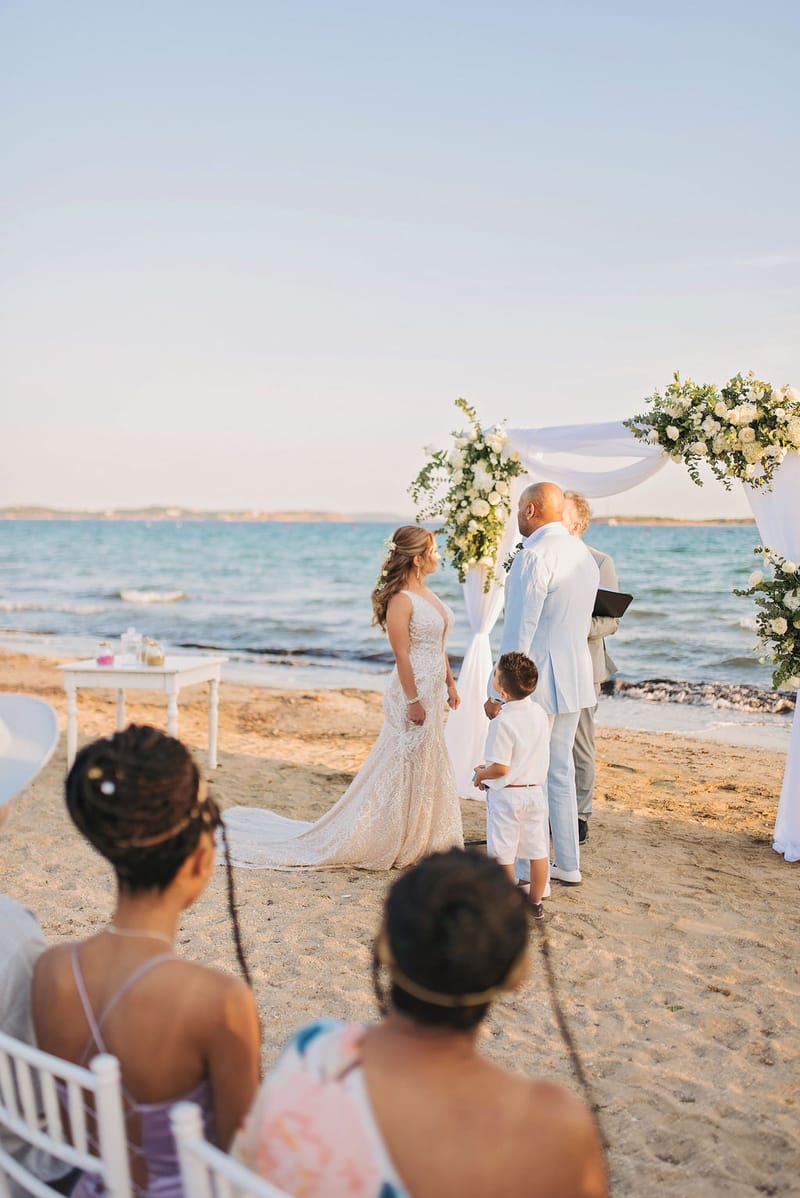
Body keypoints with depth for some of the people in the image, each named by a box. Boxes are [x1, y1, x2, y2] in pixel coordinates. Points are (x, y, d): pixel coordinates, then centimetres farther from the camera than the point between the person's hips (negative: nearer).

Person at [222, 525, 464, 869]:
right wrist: (413, 701, -21)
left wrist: (450, 684, 17)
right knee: (402, 767, -1)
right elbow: (402, 654, -20)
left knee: (428, 767, 15)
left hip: (432, 692, 9)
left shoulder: (426, 593, 11)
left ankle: (417, 840, 27)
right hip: (412, 692, -9)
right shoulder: (400, 600, -17)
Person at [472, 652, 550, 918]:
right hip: (535, 791, 7)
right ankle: (536, 903, 24)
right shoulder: (540, 713, 1)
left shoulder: (503, 722, -22)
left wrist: (481, 774, 0)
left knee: (503, 853, 6)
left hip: (506, 795, -7)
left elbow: (501, 768, -21)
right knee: (538, 849, 14)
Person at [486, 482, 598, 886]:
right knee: (560, 772, 18)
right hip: (574, 677, 9)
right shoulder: (583, 554, 10)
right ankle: (567, 864, 27)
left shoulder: (534, 556, -18)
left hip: (537, 681, -9)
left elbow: (519, 630, -20)